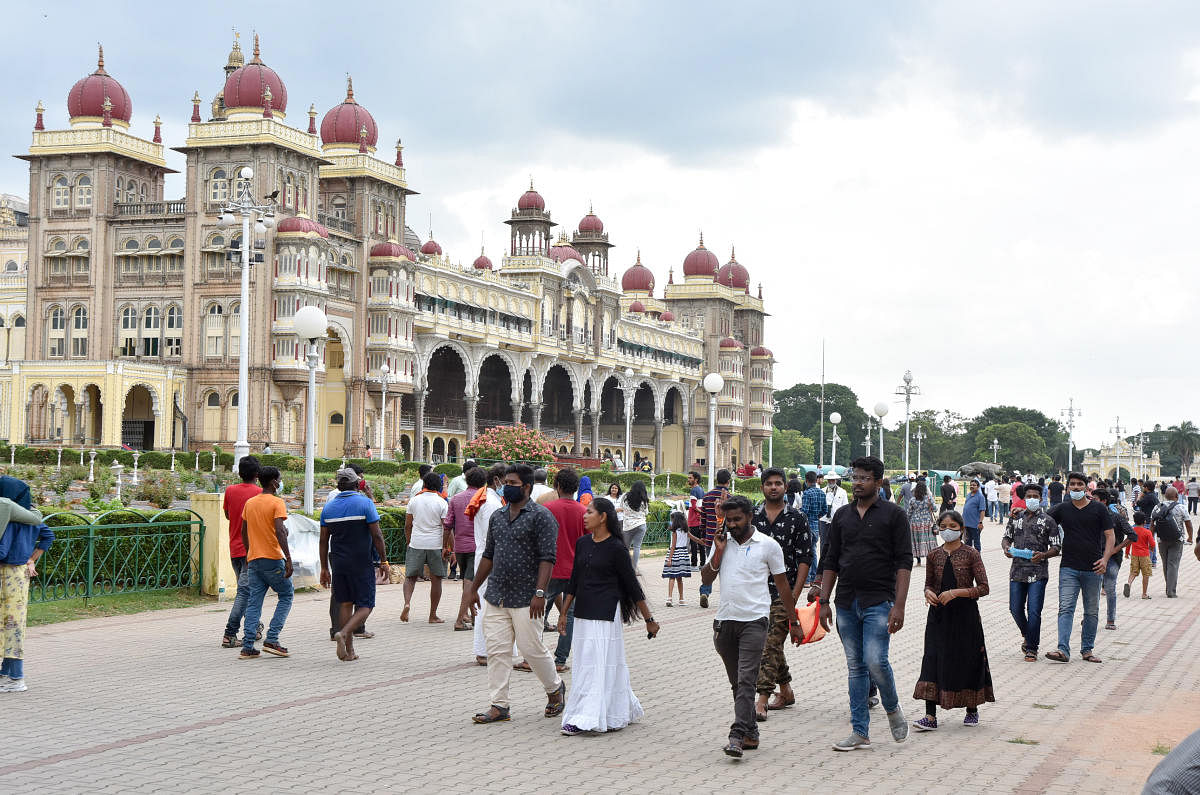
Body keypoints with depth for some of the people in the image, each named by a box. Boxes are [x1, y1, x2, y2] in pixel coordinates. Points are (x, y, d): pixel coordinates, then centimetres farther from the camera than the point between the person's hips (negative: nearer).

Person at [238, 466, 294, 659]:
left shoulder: (249, 503, 12)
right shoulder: (277, 503, -9)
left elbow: (244, 532, 18)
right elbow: (280, 532, -19)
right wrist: (288, 559, -20)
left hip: (253, 560, 6)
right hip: (273, 559, -6)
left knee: (253, 602, 6)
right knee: (286, 595, 8)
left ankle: (247, 647, -1)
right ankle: (271, 639, -3)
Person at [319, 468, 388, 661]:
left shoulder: (329, 506, 7)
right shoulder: (365, 503, -7)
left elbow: (324, 540, 8)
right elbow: (376, 535, -10)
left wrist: (324, 568, 13)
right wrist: (383, 561, -2)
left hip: (338, 563, 5)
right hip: (361, 563, -4)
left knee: (345, 605, 12)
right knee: (365, 605, 2)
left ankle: (349, 651, 9)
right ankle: (343, 634, -21)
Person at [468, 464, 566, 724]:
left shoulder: (541, 516, -7)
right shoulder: (498, 516, 14)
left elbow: (547, 558, -13)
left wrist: (540, 593, -22)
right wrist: (474, 588, 21)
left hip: (525, 599, -6)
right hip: (497, 596, 6)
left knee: (531, 648, -1)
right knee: (496, 650, 1)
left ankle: (555, 688, 24)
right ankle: (499, 706, 5)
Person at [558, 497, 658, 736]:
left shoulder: (616, 548, -9)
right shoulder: (583, 543, 8)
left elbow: (632, 586, -5)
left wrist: (649, 619, -1)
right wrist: (564, 612, 18)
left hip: (606, 613, -7)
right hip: (583, 612, 7)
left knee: (601, 662, -8)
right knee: (586, 661, 9)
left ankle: (585, 719, -9)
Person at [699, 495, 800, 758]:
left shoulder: (768, 545, -1)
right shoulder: (722, 542, 11)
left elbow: (782, 585, 5)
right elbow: (706, 579, 9)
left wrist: (793, 622, 7)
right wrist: (718, 551, -4)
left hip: (754, 620, -5)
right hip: (725, 620, 5)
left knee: (746, 679, -14)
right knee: (737, 682, 10)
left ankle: (737, 736, -20)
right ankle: (751, 733, 20)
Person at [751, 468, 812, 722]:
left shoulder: (797, 519, -2)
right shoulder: (752, 517, 7)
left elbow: (805, 560, -4)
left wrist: (794, 597, -11)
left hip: (783, 592, -4)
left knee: (771, 645, -10)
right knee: (769, 644, 12)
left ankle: (762, 701, -13)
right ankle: (786, 691, 28)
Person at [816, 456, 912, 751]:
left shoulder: (893, 514, -2)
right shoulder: (842, 515, 12)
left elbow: (904, 561, -6)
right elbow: (831, 560, 14)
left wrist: (899, 605, -15)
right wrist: (824, 601, 7)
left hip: (878, 602, -5)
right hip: (846, 603, 5)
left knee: (875, 661, -15)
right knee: (855, 667, 7)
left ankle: (893, 709, 13)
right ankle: (860, 733, 11)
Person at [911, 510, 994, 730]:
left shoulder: (971, 554, -5)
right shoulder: (934, 555, 6)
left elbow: (983, 588, -8)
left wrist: (956, 592, -19)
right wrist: (929, 593, -7)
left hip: (965, 614, -3)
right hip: (939, 614, 3)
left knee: (967, 660, 5)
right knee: (932, 660, -7)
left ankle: (972, 709, 26)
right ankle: (930, 716, -9)